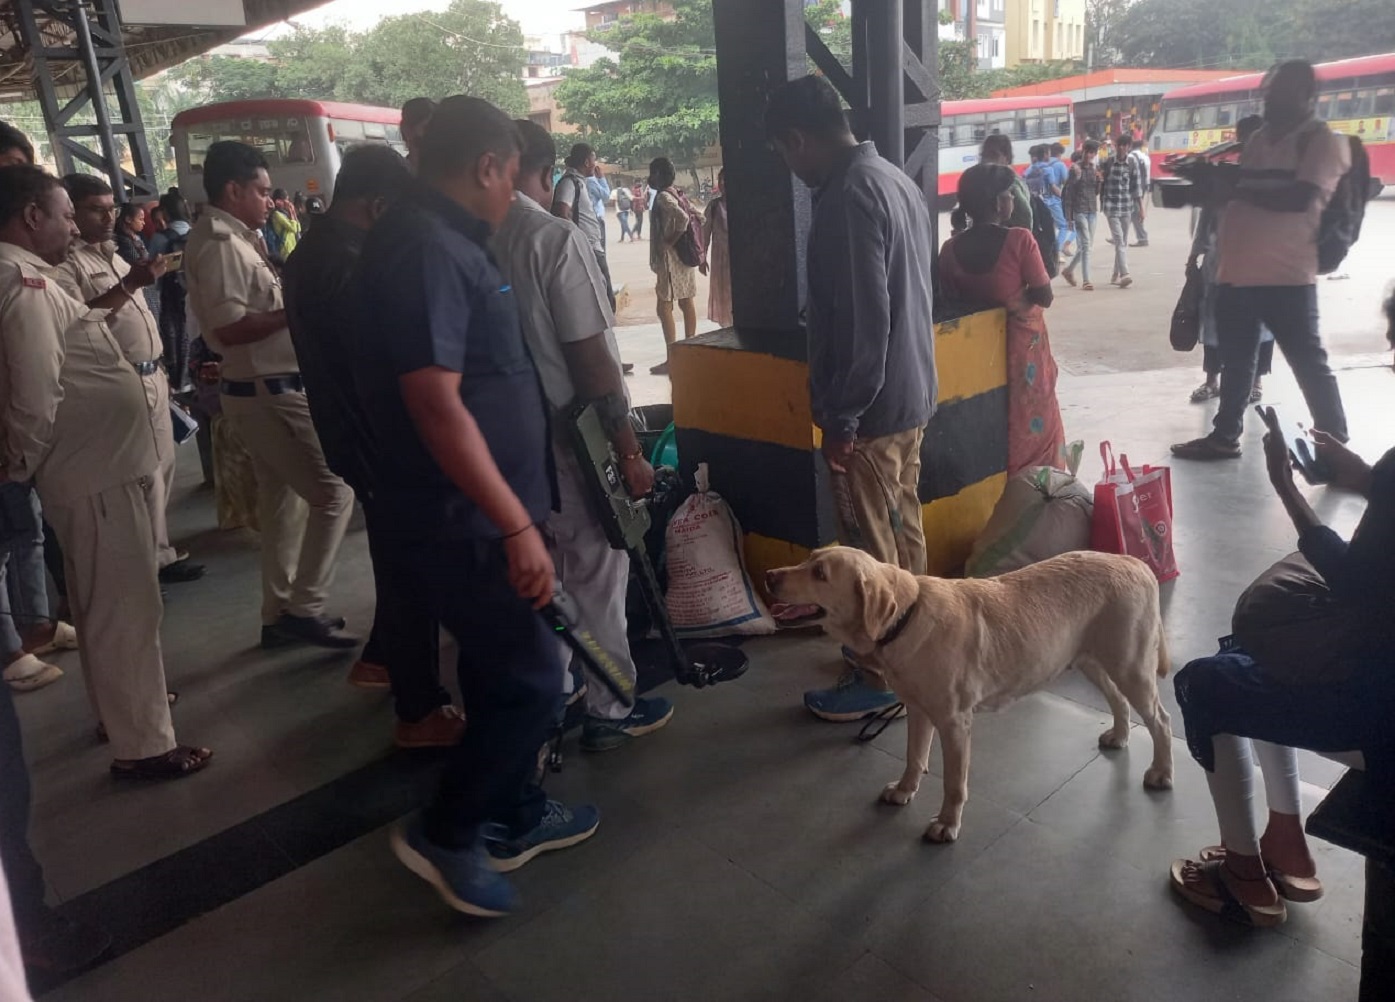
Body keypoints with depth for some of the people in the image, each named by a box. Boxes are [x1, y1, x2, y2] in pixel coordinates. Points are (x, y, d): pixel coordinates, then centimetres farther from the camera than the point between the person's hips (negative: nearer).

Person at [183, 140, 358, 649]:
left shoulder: (234, 240, 14)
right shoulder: (220, 245, -16)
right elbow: (228, 327, -25)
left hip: (268, 389, 10)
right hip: (268, 393, -10)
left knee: (281, 501, 15)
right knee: (334, 491, -7)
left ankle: (281, 613, 25)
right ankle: (303, 607, 1)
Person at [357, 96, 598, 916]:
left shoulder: (446, 241, 12)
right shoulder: (426, 249, -19)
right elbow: (436, 404, -28)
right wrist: (518, 525, -27)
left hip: (478, 514, 10)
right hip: (464, 522, -10)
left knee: (501, 671, 19)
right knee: (532, 682, -3)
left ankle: (516, 816, 36)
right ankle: (445, 834, 16)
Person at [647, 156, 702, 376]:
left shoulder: (663, 196, -14)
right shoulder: (678, 194, 12)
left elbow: (682, 218, -30)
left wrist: (670, 241, -17)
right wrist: (699, 251, 13)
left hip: (671, 257, -9)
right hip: (685, 255, 9)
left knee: (664, 307, -6)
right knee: (687, 302, 11)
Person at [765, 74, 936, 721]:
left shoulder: (849, 196, -20)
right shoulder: (896, 180, 11)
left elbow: (861, 320, -25)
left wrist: (840, 415, -18)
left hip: (871, 407, -10)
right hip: (911, 394, 10)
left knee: (870, 547, 1)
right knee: (903, 531, 19)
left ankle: (879, 676, 13)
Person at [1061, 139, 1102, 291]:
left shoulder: (1095, 169, 10)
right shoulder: (1075, 169, -8)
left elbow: (1096, 192, 13)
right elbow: (1068, 193, -8)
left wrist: (1099, 179, -6)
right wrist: (1069, 216, -10)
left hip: (1092, 210, 6)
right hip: (1079, 210, -6)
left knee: (1087, 244, 11)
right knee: (1085, 245, -9)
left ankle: (1069, 269, 30)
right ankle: (1086, 280, -7)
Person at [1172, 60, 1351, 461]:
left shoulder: (1324, 141, -6)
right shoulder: (1259, 139, 16)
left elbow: (1300, 198, -20)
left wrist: (1243, 189, -13)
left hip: (1285, 275, -8)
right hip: (1237, 270, 8)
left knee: (1309, 362, 1)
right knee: (1235, 360, 16)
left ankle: (1336, 446, 13)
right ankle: (1224, 436, 27)